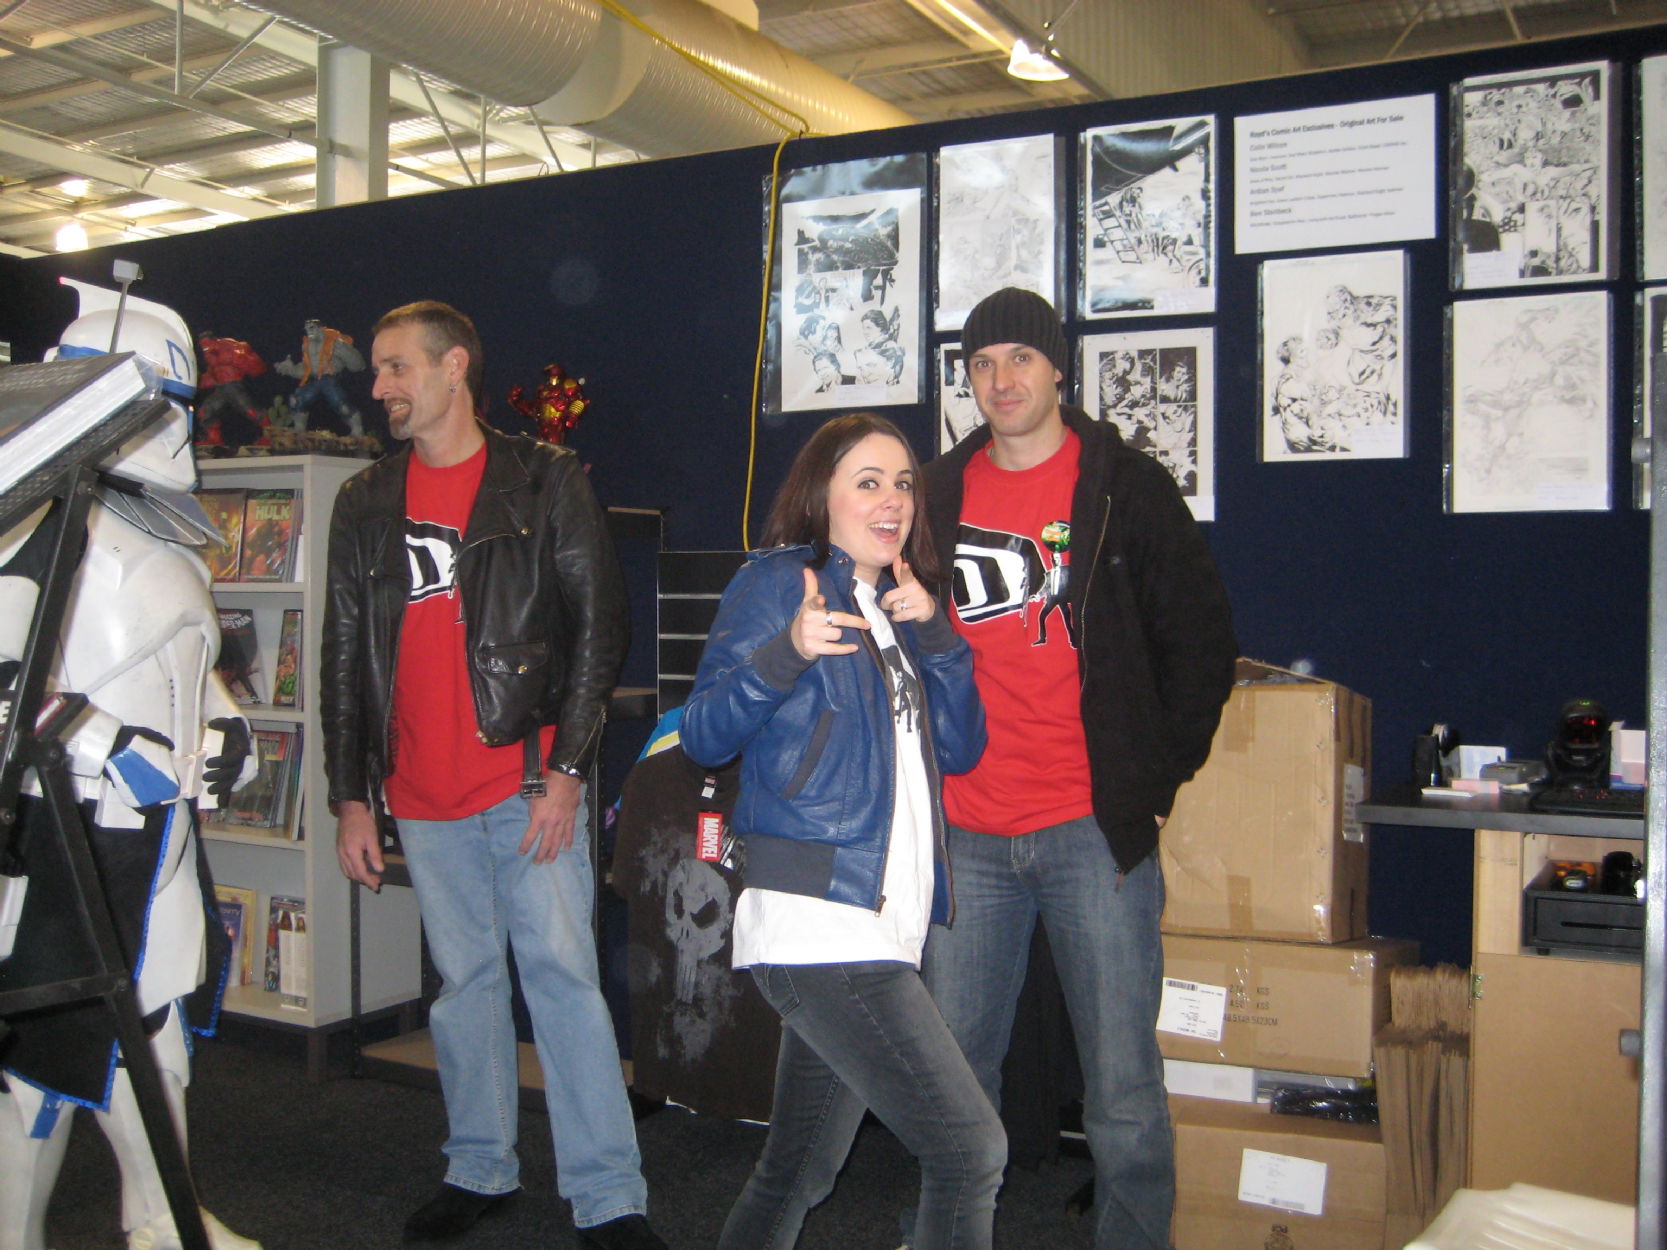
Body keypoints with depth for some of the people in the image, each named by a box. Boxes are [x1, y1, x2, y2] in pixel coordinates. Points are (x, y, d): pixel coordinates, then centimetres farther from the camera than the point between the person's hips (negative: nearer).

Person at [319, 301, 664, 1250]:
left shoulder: (545, 480, 0)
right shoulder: (366, 504, 13)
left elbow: (599, 625, -4)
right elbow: (346, 655, 14)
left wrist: (567, 768, -10)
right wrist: (351, 796, 10)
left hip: (526, 780, -4)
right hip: (423, 796, 4)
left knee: (562, 974, -5)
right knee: (464, 979, 13)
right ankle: (480, 1170, 27)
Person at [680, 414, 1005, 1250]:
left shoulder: (898, 605, 20)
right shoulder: (778, 583, -1)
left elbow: (960, 749, 12)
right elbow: (704, 737, -10)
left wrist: (934, 633, -1)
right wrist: (785, 652, -26)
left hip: (884, 925, 8)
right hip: (815, 920, -8)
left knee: (800, 1170, 16)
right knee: (970, 1148, -13)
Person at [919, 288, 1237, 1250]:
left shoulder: (1126, 486, -1)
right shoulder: (941, 492, 10)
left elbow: (1202, 640, 2)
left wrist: (1156, 778, -1)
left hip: (1095, 832, -3)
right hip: (968, 837, 4)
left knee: (1123, 1085, 1)